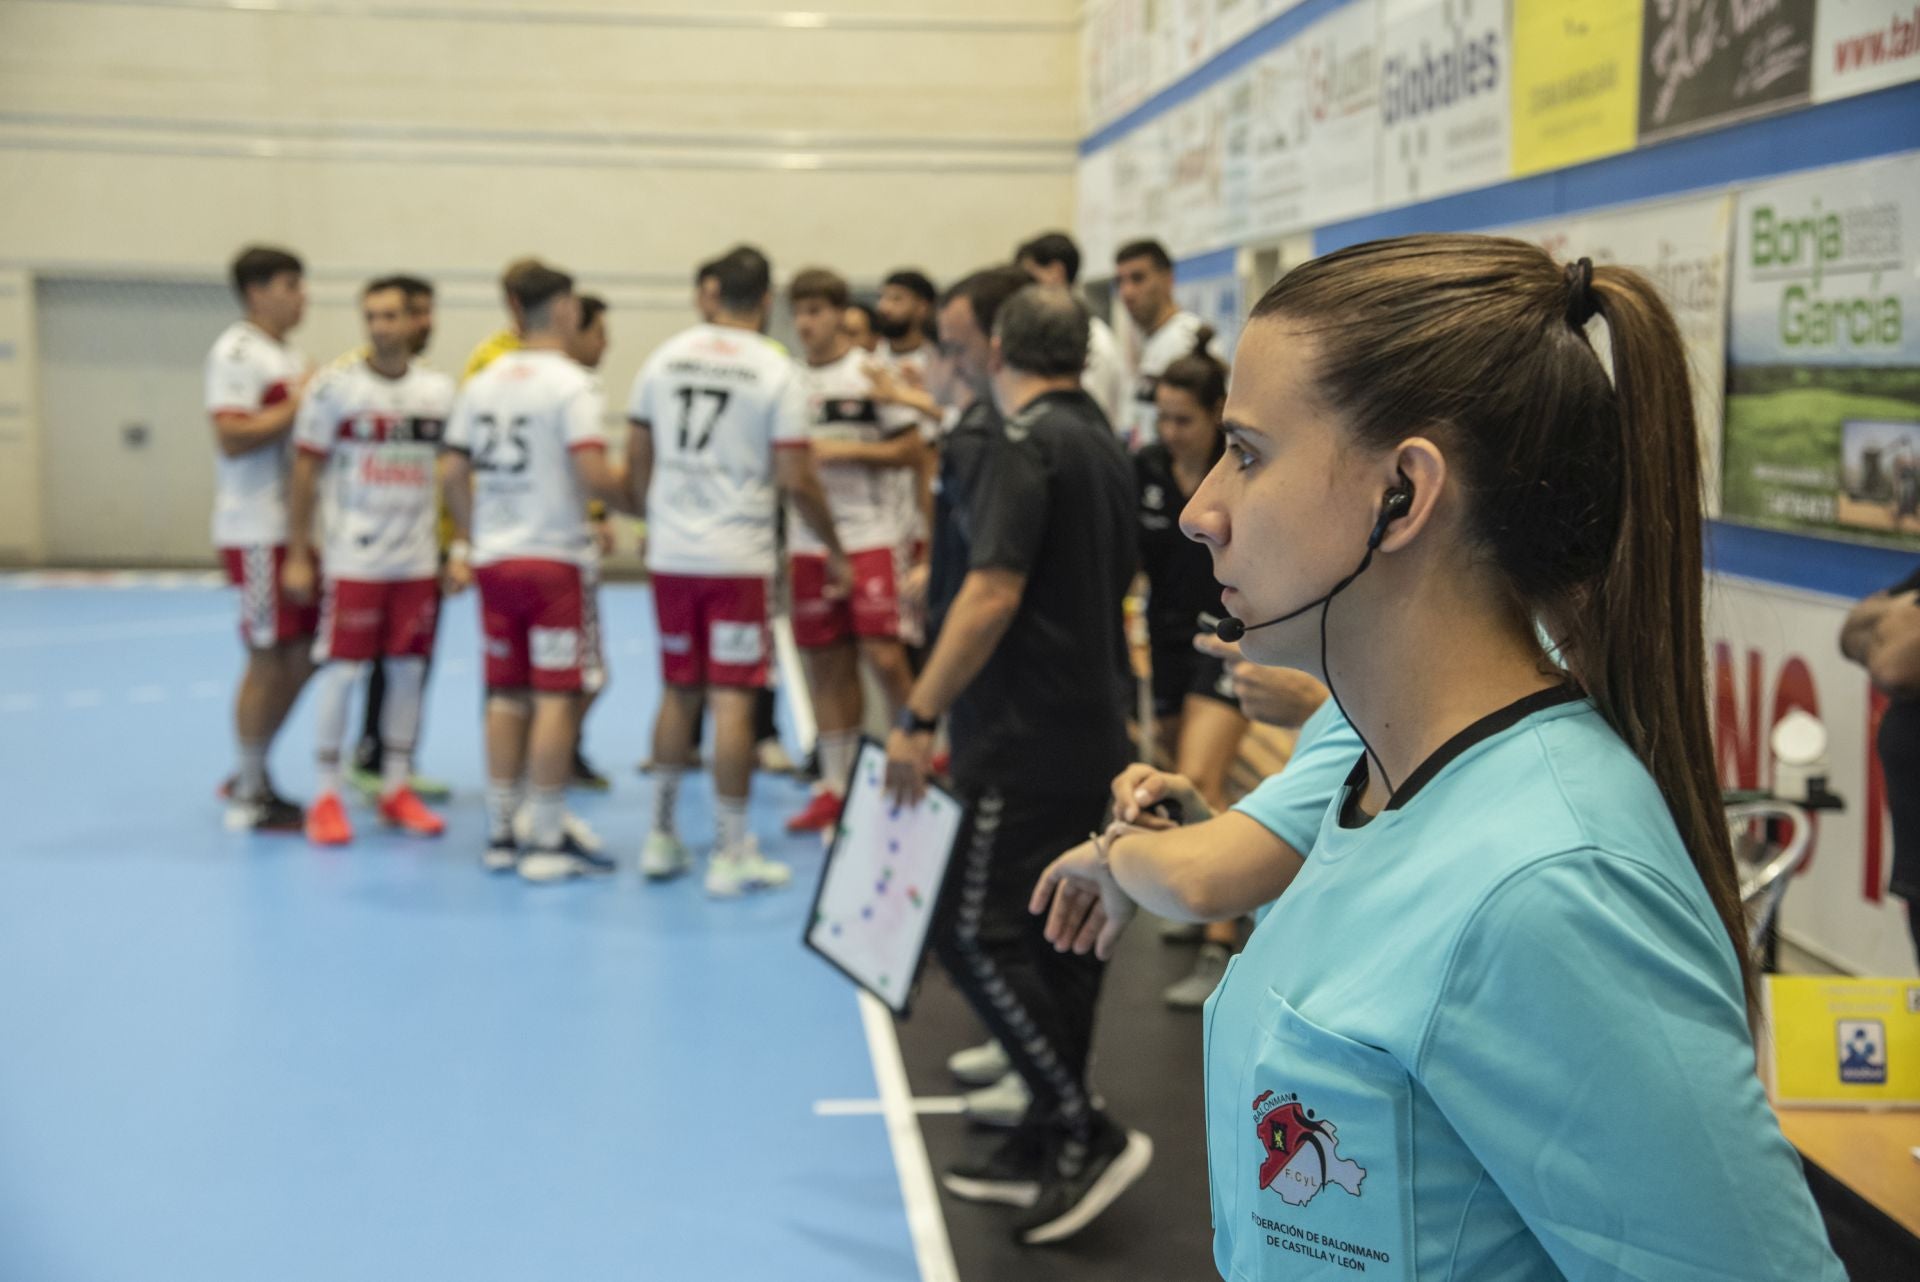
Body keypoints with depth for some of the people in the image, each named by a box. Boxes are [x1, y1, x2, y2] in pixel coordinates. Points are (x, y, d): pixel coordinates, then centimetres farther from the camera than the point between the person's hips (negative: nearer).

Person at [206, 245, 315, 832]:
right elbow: (232, 437, -21)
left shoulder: (289, 355, 18)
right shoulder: (236, 353, -11)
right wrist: (297, 403, -17)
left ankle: (252, 775, 27)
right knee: (269, 660, -3)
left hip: (294, 525, 9)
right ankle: (249, 800, 9)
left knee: (301, 655, 13)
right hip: (257, 532, -9)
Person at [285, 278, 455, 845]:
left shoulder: (440, 391, 5)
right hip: (353, 559, -3)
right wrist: (297, 555, -4)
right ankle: (327, 795, 10)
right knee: (342, 670, -1)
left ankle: (397, 788, 20)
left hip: (418, 560, 3)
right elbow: (306, 473, -2)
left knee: (409, 671, 7)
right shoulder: (335, 386, -4)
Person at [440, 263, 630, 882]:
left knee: (507, 696, 12)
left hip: (493, 559, 7)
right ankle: (547, 842, 2)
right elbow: (594, 476, -20)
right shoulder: (569, 383, -11)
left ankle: (500, 836, 17)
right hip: (551, 558, -6)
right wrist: (630, 482, 0)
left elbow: (452, 474, 10)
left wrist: (468, 541, 21)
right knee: (556, 697, -1)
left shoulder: (482, 382, 10)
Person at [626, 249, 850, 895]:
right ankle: (731, 855, 5)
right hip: (737, 558, -4)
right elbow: (797, 480, -11)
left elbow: (638, 458, 10)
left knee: (679, 693, 16)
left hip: (670, 554, 4)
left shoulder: (665, 357, 5)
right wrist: (834, 549, 2)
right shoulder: (777, 372, -8)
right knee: (732, 701, 0)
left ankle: (661, 838, 24)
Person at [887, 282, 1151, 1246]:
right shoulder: (1104, 445, 14)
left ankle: (1087, 1135, -4)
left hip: (1026, 741, -9)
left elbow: (993, 595, -23)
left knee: (974, 933, -6)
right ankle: (1049, 1147, 21)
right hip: (1092, 735, 9)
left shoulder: (1027, 445, -14)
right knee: (1056, 937, 13)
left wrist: (920, 716, -21)